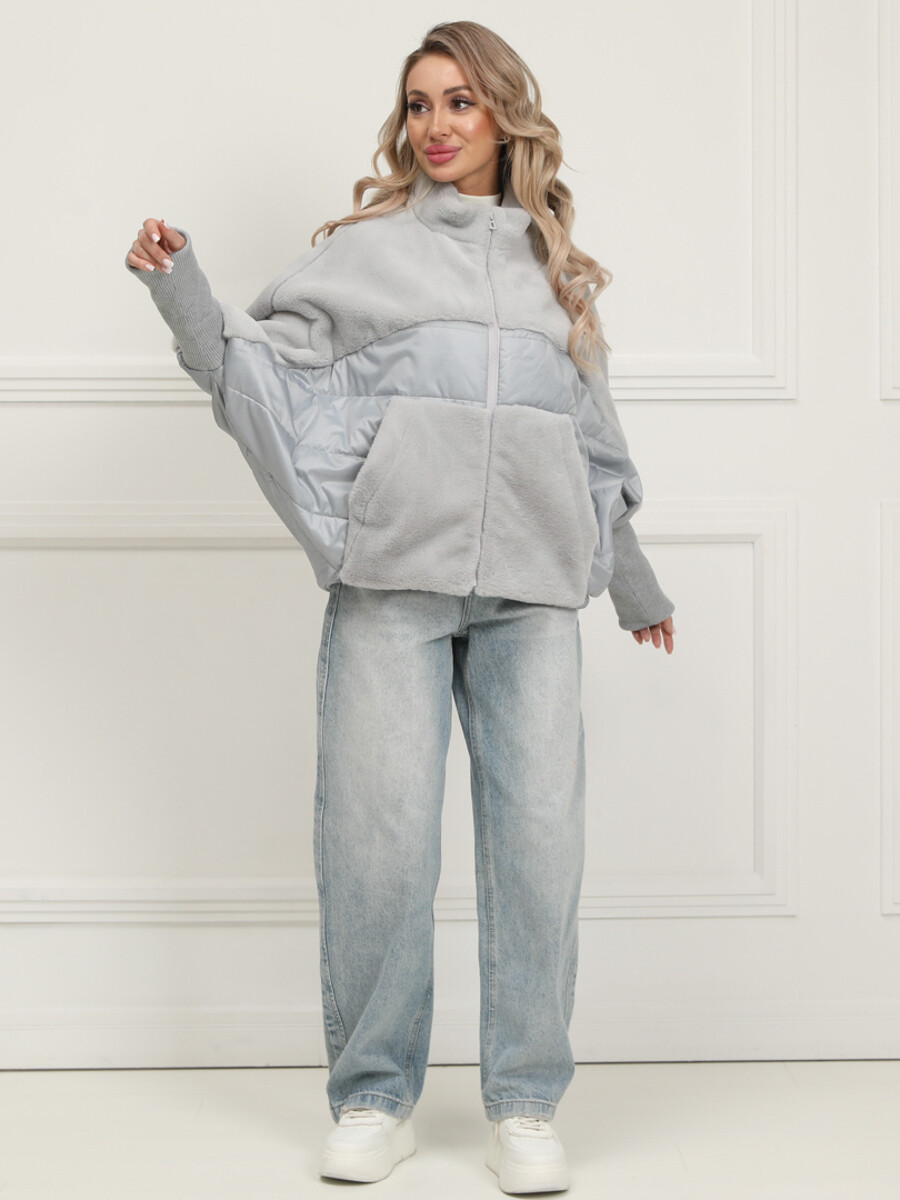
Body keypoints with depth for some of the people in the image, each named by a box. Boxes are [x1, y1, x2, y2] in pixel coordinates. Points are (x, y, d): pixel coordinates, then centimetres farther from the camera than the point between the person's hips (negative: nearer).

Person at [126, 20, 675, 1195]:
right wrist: (180, 287, -7)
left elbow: (594, 441, 28)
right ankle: (375, 1096, 10)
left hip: (534, 588, 2)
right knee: (377, 831, -5)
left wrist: (633, 580, 32)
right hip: (393, 574, -2)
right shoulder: (364, 248, 14)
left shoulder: (557, 269, 22)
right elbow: (262, 365, 8)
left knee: (539, 833, -3)